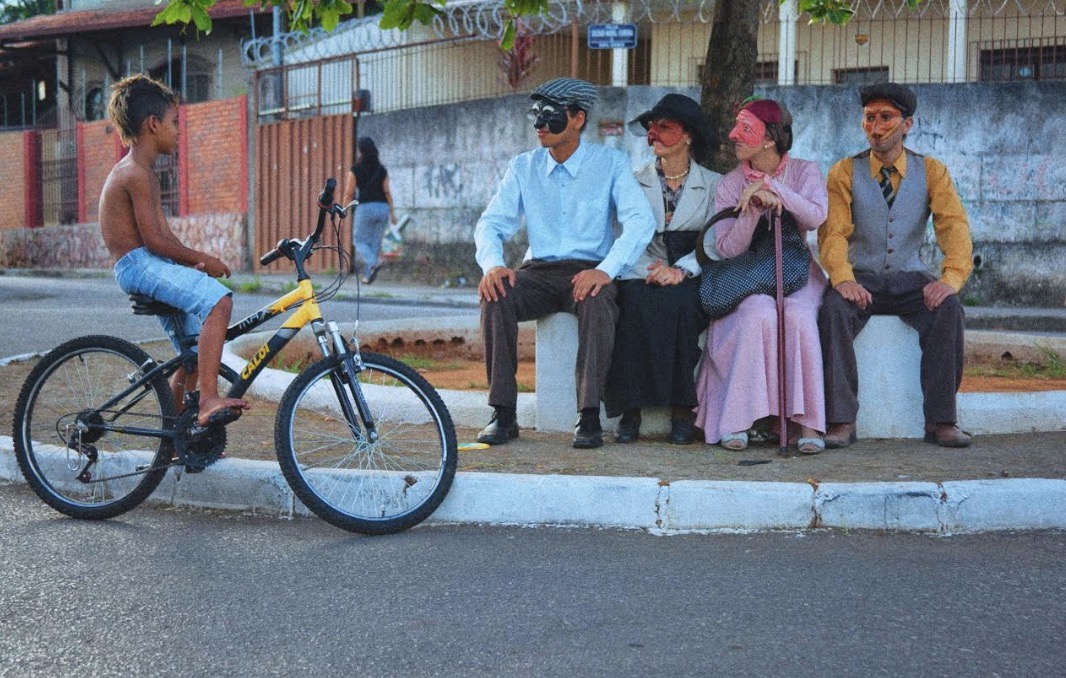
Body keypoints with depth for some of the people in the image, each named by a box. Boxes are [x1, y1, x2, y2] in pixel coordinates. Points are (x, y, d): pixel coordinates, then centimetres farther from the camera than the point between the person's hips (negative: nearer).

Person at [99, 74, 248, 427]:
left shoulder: (144, 173, 20)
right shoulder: (135, 173, -13)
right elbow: (154, 240, -18)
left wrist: (197, 261, 4)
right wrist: (202, 259, -9)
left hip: (153, 266, 11)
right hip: (138, 265, -11)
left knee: (193, 356, 15)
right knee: (218, 299, -30)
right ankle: (209, 400, -36)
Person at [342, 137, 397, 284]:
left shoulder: (355, 170, -5)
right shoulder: (382, 169, 5)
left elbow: (349, 193, -2)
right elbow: (387, 192, 2)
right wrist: (392, 213, 6)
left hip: (365, 208, -4)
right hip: (382, 208, 4)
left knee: (360, 242, 8)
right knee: (375, 242, 11)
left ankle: (373, 263, -20)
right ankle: (368, 275, 8)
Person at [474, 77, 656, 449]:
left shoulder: (611, 163, 0)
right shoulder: (523, 167, 9)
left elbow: (641, 220, -12)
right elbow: (492, 221, 4)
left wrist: (606, 270, -29)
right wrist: (492, 264, -20)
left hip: (588, 272, -3)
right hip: (538, 271, 3)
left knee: (598, 302, -37)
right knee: (495, 296, -28)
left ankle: (589, 416, -33)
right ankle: (503, 413, -23)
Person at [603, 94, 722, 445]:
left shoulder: (713, 185, 11)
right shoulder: (636, 184, 16)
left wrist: (681, 270, -17)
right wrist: (650, 268, -13)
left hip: (692, 282, -1)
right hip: (644, 276, 1)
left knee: (676, 304, -36)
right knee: (635, 303, -34)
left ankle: (681, 408, -28)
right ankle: (631, 409, -30)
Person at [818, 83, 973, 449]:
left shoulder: (932, 171, 5)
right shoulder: (844, 172, 2)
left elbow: (954, 226, -7)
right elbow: (833, 232, -10)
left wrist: (951, 278, -27)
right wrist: (842, 278, -31)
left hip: (909, 279, 1)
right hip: (861, 278, -1)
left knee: (948, 308, -29)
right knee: (834, 309, -32)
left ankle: (940, 420, -22)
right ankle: (841, 421, -28)